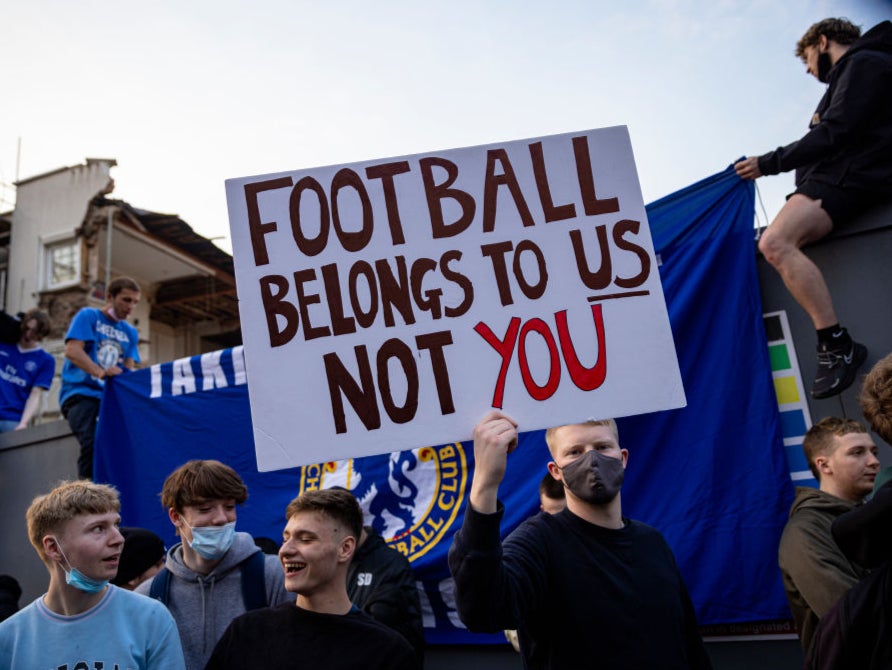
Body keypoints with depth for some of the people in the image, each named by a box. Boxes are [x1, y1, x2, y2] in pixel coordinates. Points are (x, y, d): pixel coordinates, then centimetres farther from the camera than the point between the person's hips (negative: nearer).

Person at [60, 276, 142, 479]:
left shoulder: (131, 333, 21)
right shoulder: (88, 316, 6)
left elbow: (129, 368, 11)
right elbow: (72, 351, -9)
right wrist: (100, 372, -24)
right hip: (80, 392, -5)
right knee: (93, 441, -29)